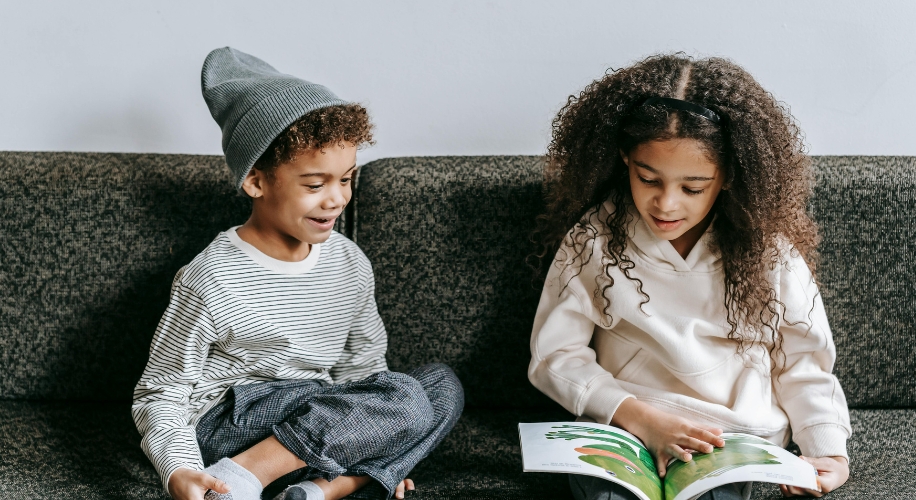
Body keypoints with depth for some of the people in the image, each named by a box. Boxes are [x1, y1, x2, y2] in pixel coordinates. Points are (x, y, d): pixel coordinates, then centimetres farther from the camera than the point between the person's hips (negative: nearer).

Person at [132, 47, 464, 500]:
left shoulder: (349, 263, 4)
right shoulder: (211, 280, -15)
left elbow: (363, 365, 16)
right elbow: (158, 393, -9)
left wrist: (378, 444, -2)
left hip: (317, 423, 8)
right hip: (225, 425, -7)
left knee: (442, 385, -8)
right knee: (406, 399, -22)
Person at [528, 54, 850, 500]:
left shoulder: (769, 247, 2)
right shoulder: (593, 238, 0)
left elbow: (801, 362, 9)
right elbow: (554, 354, 1)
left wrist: (830, 453, -6)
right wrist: (639, 417, -12)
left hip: (735, 445, 1)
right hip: (624, 430, 0)